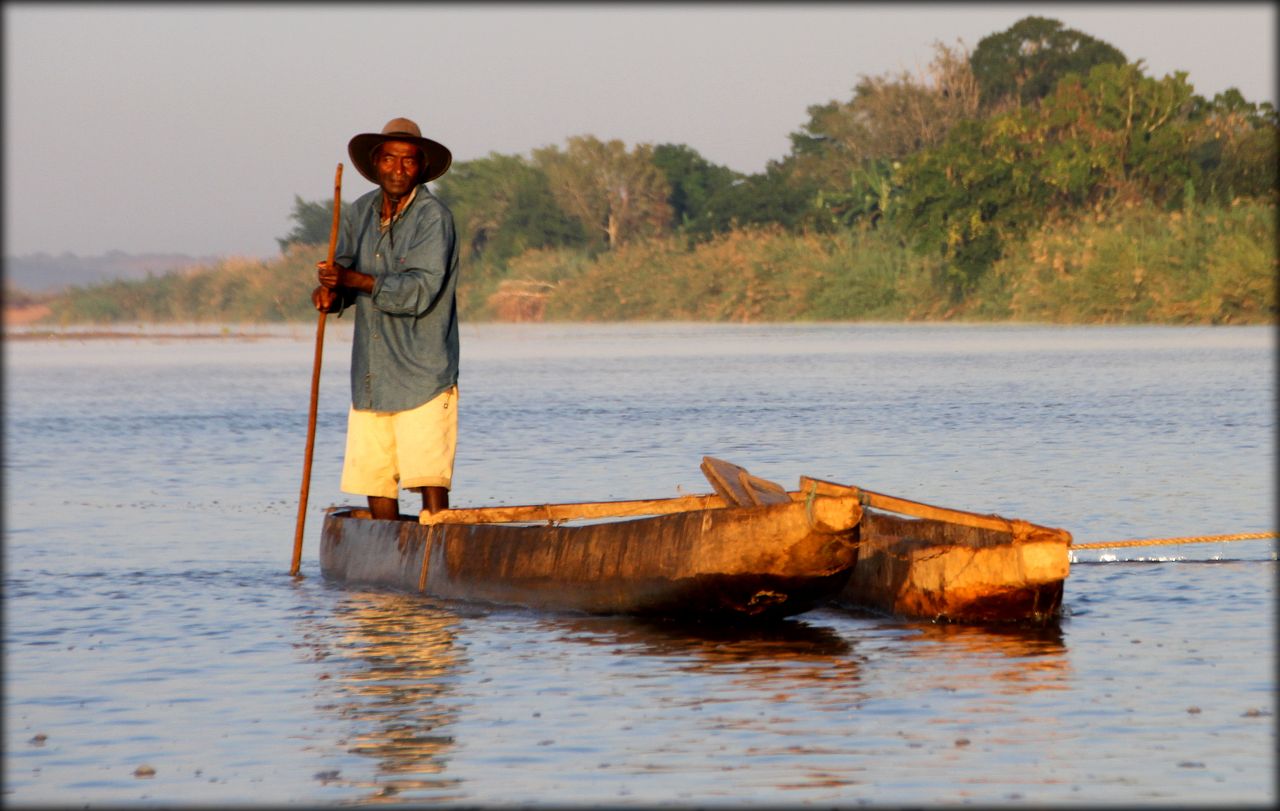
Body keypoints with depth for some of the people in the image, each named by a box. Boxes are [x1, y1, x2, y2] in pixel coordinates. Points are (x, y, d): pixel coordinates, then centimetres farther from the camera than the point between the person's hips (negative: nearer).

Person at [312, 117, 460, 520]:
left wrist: (352, 280, -22)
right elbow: (340, 271, 14)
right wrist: (329, 294, -10)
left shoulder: (433, 216, -9)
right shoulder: (359, 213, 11)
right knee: (374, 477, 5)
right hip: (370, 376, 6)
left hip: (423, 375, -6)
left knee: (429, 478, -11)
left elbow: (420, 291, -18)